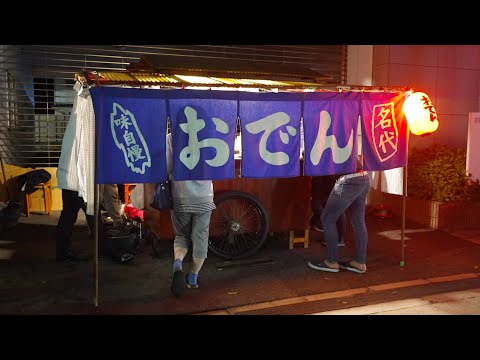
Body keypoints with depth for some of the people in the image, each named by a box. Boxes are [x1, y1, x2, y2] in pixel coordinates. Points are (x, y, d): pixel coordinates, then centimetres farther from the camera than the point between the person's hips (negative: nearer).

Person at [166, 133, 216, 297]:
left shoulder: (171, 138, -7)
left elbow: (165, 168, -6)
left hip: (180, 197, 1)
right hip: (204, 198, 0)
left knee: (181, 236, 18)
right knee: (200, 238, 13)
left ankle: (178, 263, -9)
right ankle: (193, 278, 22)